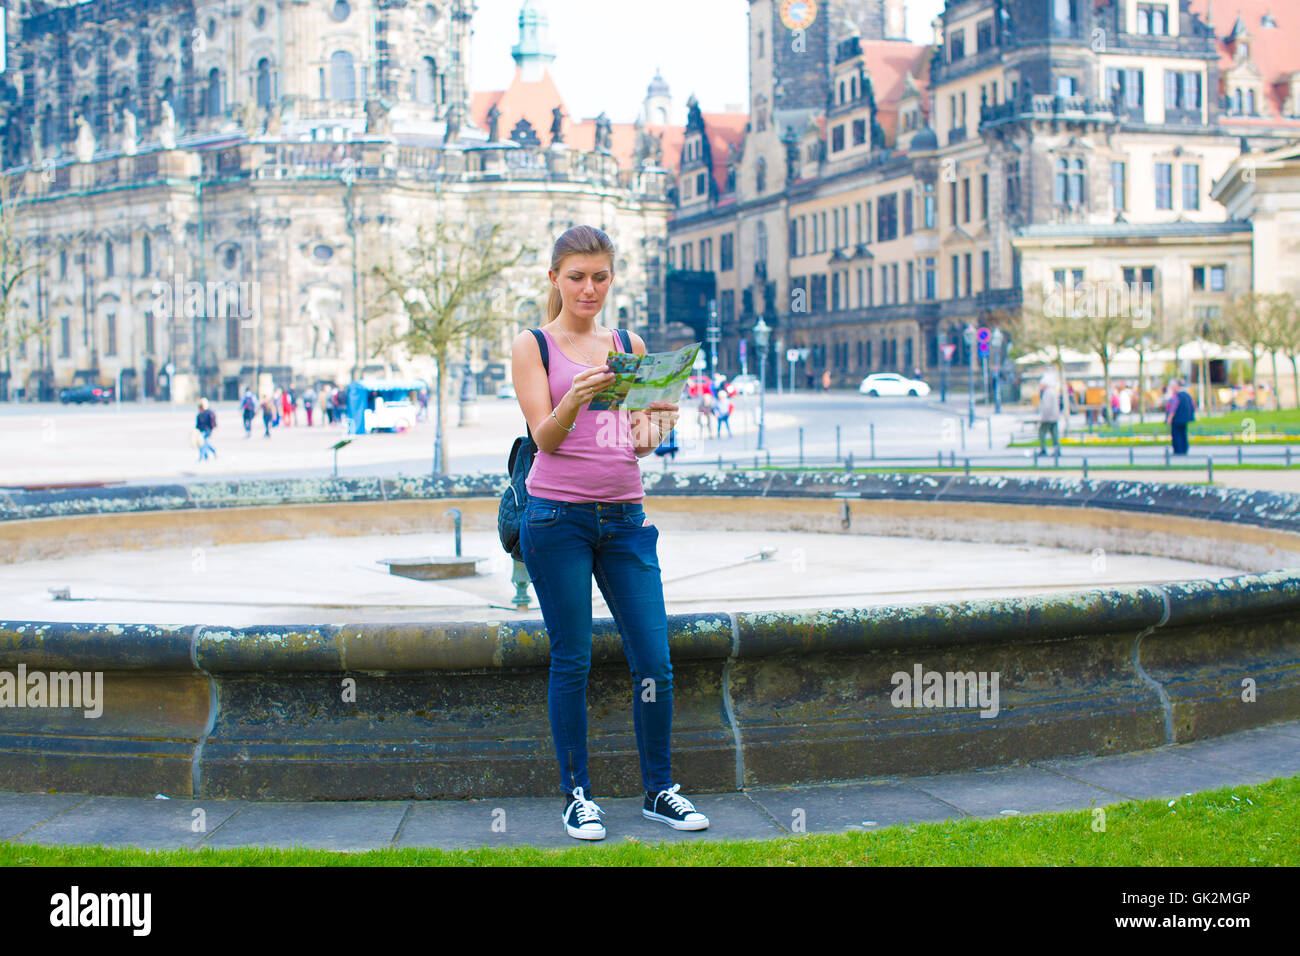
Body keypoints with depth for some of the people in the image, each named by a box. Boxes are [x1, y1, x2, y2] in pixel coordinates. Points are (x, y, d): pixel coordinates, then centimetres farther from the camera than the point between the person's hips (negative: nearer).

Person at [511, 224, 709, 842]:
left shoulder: (630, 346, 13)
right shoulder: (532, 346, 2)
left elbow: (641, 440, 7)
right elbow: (544, 436, -8)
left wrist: (656, 426, -16)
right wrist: (573, 400, -29)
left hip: (625, 516, 4)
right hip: (557, 515, -3)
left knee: (654, 660, 1)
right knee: (572, 661, 0)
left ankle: (658, 790, 16)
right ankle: (577, 795, 13)